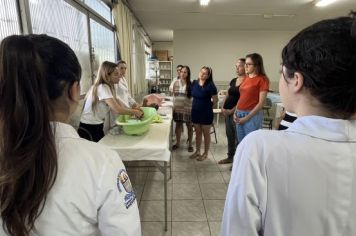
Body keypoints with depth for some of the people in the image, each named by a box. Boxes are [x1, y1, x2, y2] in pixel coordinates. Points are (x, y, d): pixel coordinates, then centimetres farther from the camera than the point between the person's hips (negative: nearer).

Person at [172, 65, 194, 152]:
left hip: (187, 108, -3)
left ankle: (190, 144, 23)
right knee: (178, 125, 13)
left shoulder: (190, 84, -8)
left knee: (189, 126, 9)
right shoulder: (176, 83, 2)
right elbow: (174, 95, 9)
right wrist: (174, 106, 7)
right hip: (177, 108, 3)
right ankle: (177, 143, 30)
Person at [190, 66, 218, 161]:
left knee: (206, 133, 9)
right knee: (198, 133, 17)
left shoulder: (210, 85, -16)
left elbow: (215, 100, -10)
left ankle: (205, 153, 23)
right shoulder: (194, 83, 1)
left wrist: (208, 106, 3)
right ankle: (197, 151, 31)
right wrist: (198, 105, 10)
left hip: (206, 113, -5)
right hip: (195, 112, 5)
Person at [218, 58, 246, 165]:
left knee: (237, 136, -1)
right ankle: (230, 156, 29)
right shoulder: (233, 80, 13)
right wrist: (223, 107, 4)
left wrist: (233, 110, -15)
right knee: (229, 135, 15)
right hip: (227, 112, 8)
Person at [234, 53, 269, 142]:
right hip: (239, 115, 7)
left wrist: (247, 117, -14)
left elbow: (261, 103, -12)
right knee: (241, 143, 14)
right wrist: (236, 112, 5)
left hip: (252, 115, -6)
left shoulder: (262, 79, -7)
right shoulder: (246, 78, 12)